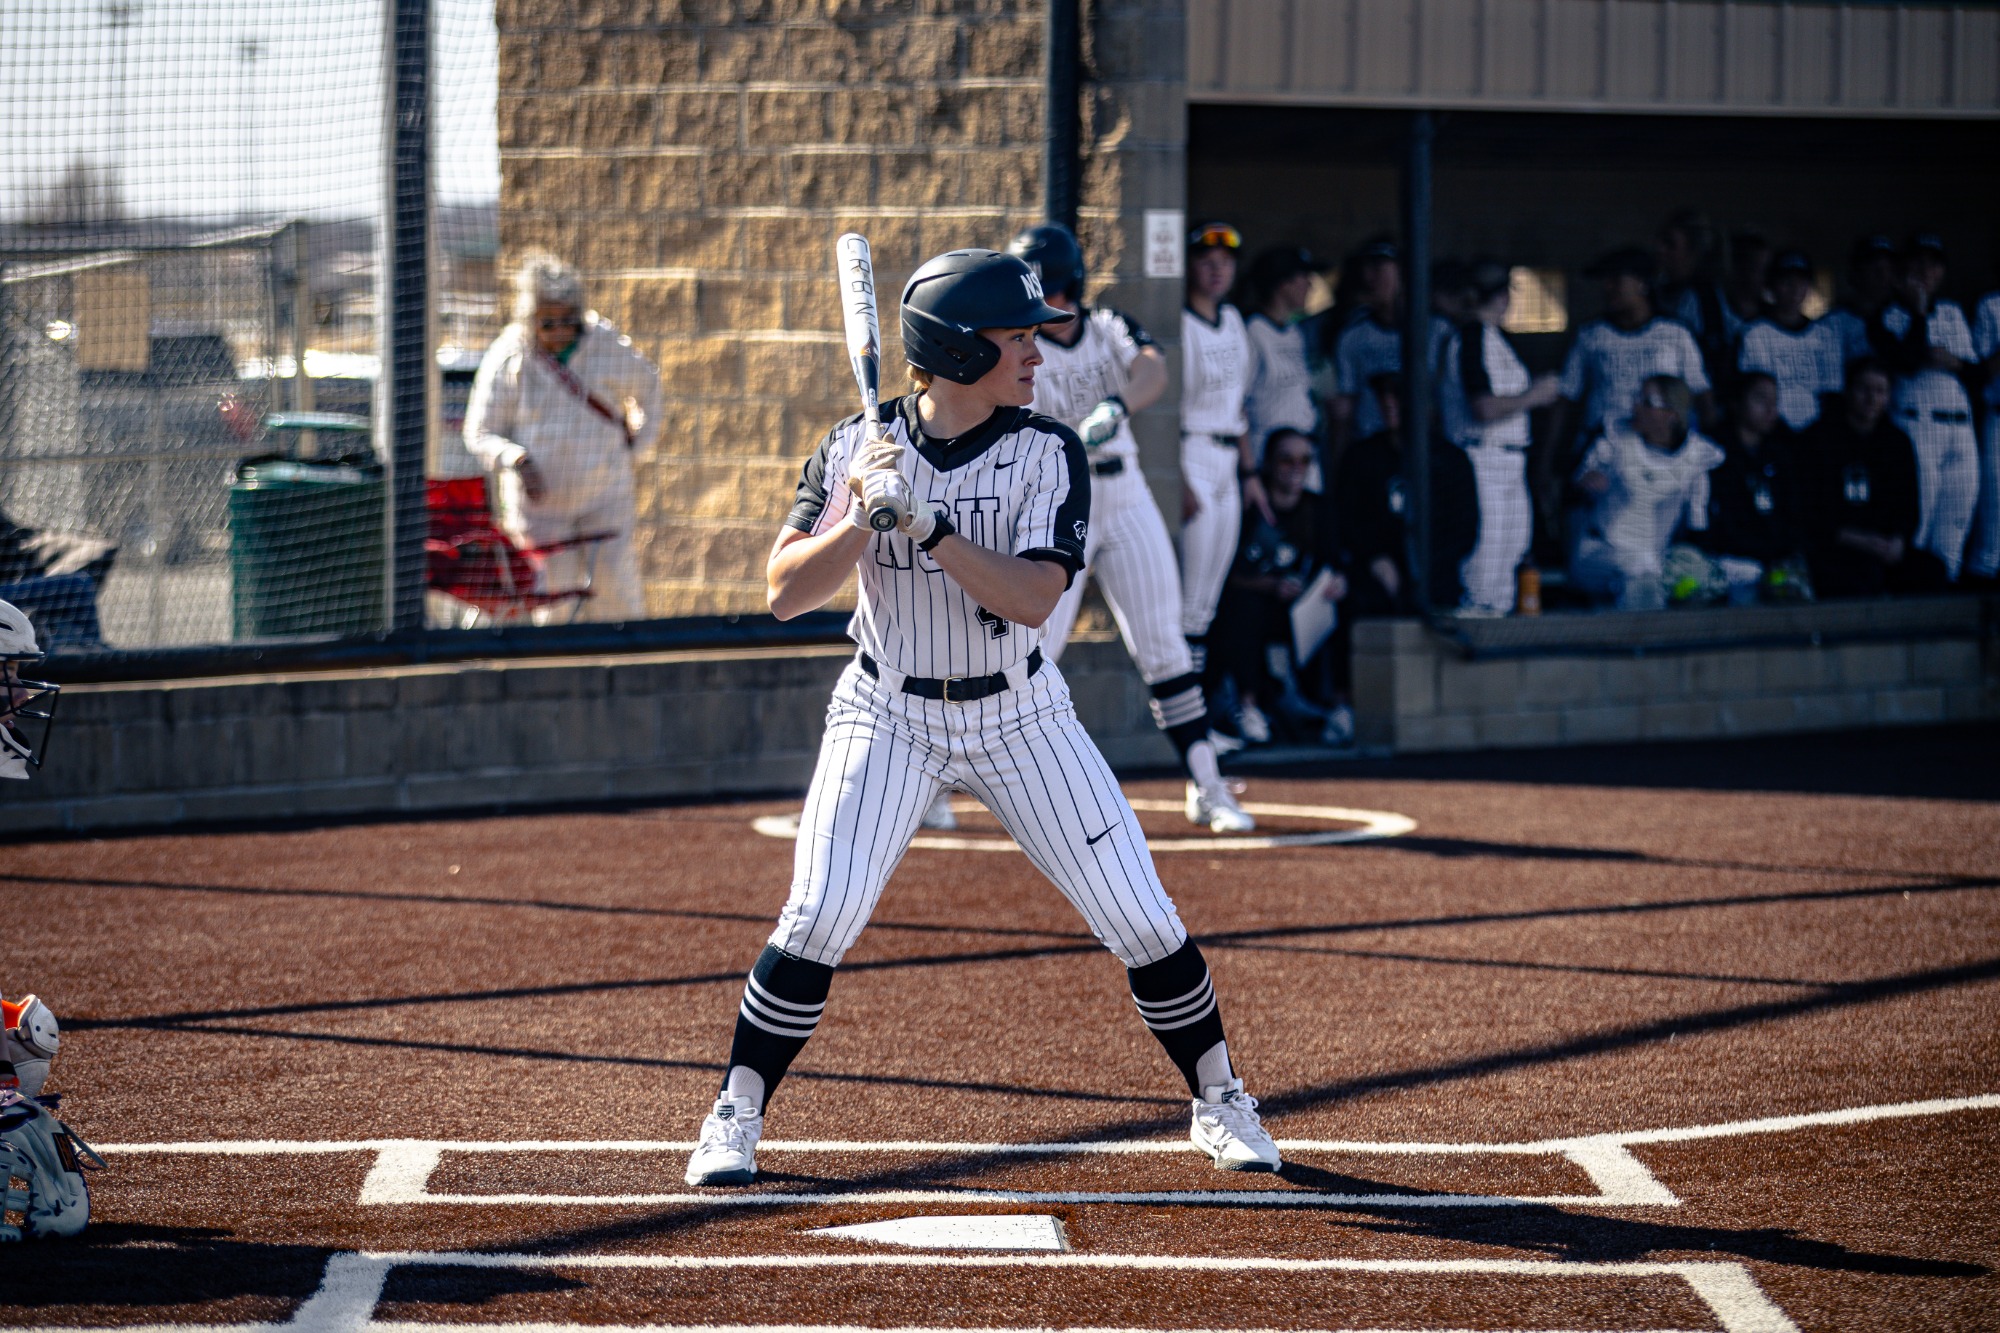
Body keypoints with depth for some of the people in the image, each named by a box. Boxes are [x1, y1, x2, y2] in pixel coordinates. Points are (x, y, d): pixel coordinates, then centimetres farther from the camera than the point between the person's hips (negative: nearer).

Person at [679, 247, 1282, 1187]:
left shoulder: (1047, 453, -12)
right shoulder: (858, 448, -11)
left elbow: (1034, 597, -24)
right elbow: (784, 594, -14)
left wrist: (924, 523, -33)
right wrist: (858, 520, -30)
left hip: (1018, 716, 1)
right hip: (887, 717, -1)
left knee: (1140, 917, -2)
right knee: (820, 916, -16)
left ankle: (1220, 1104, 18)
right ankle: (735, 1118, 1)